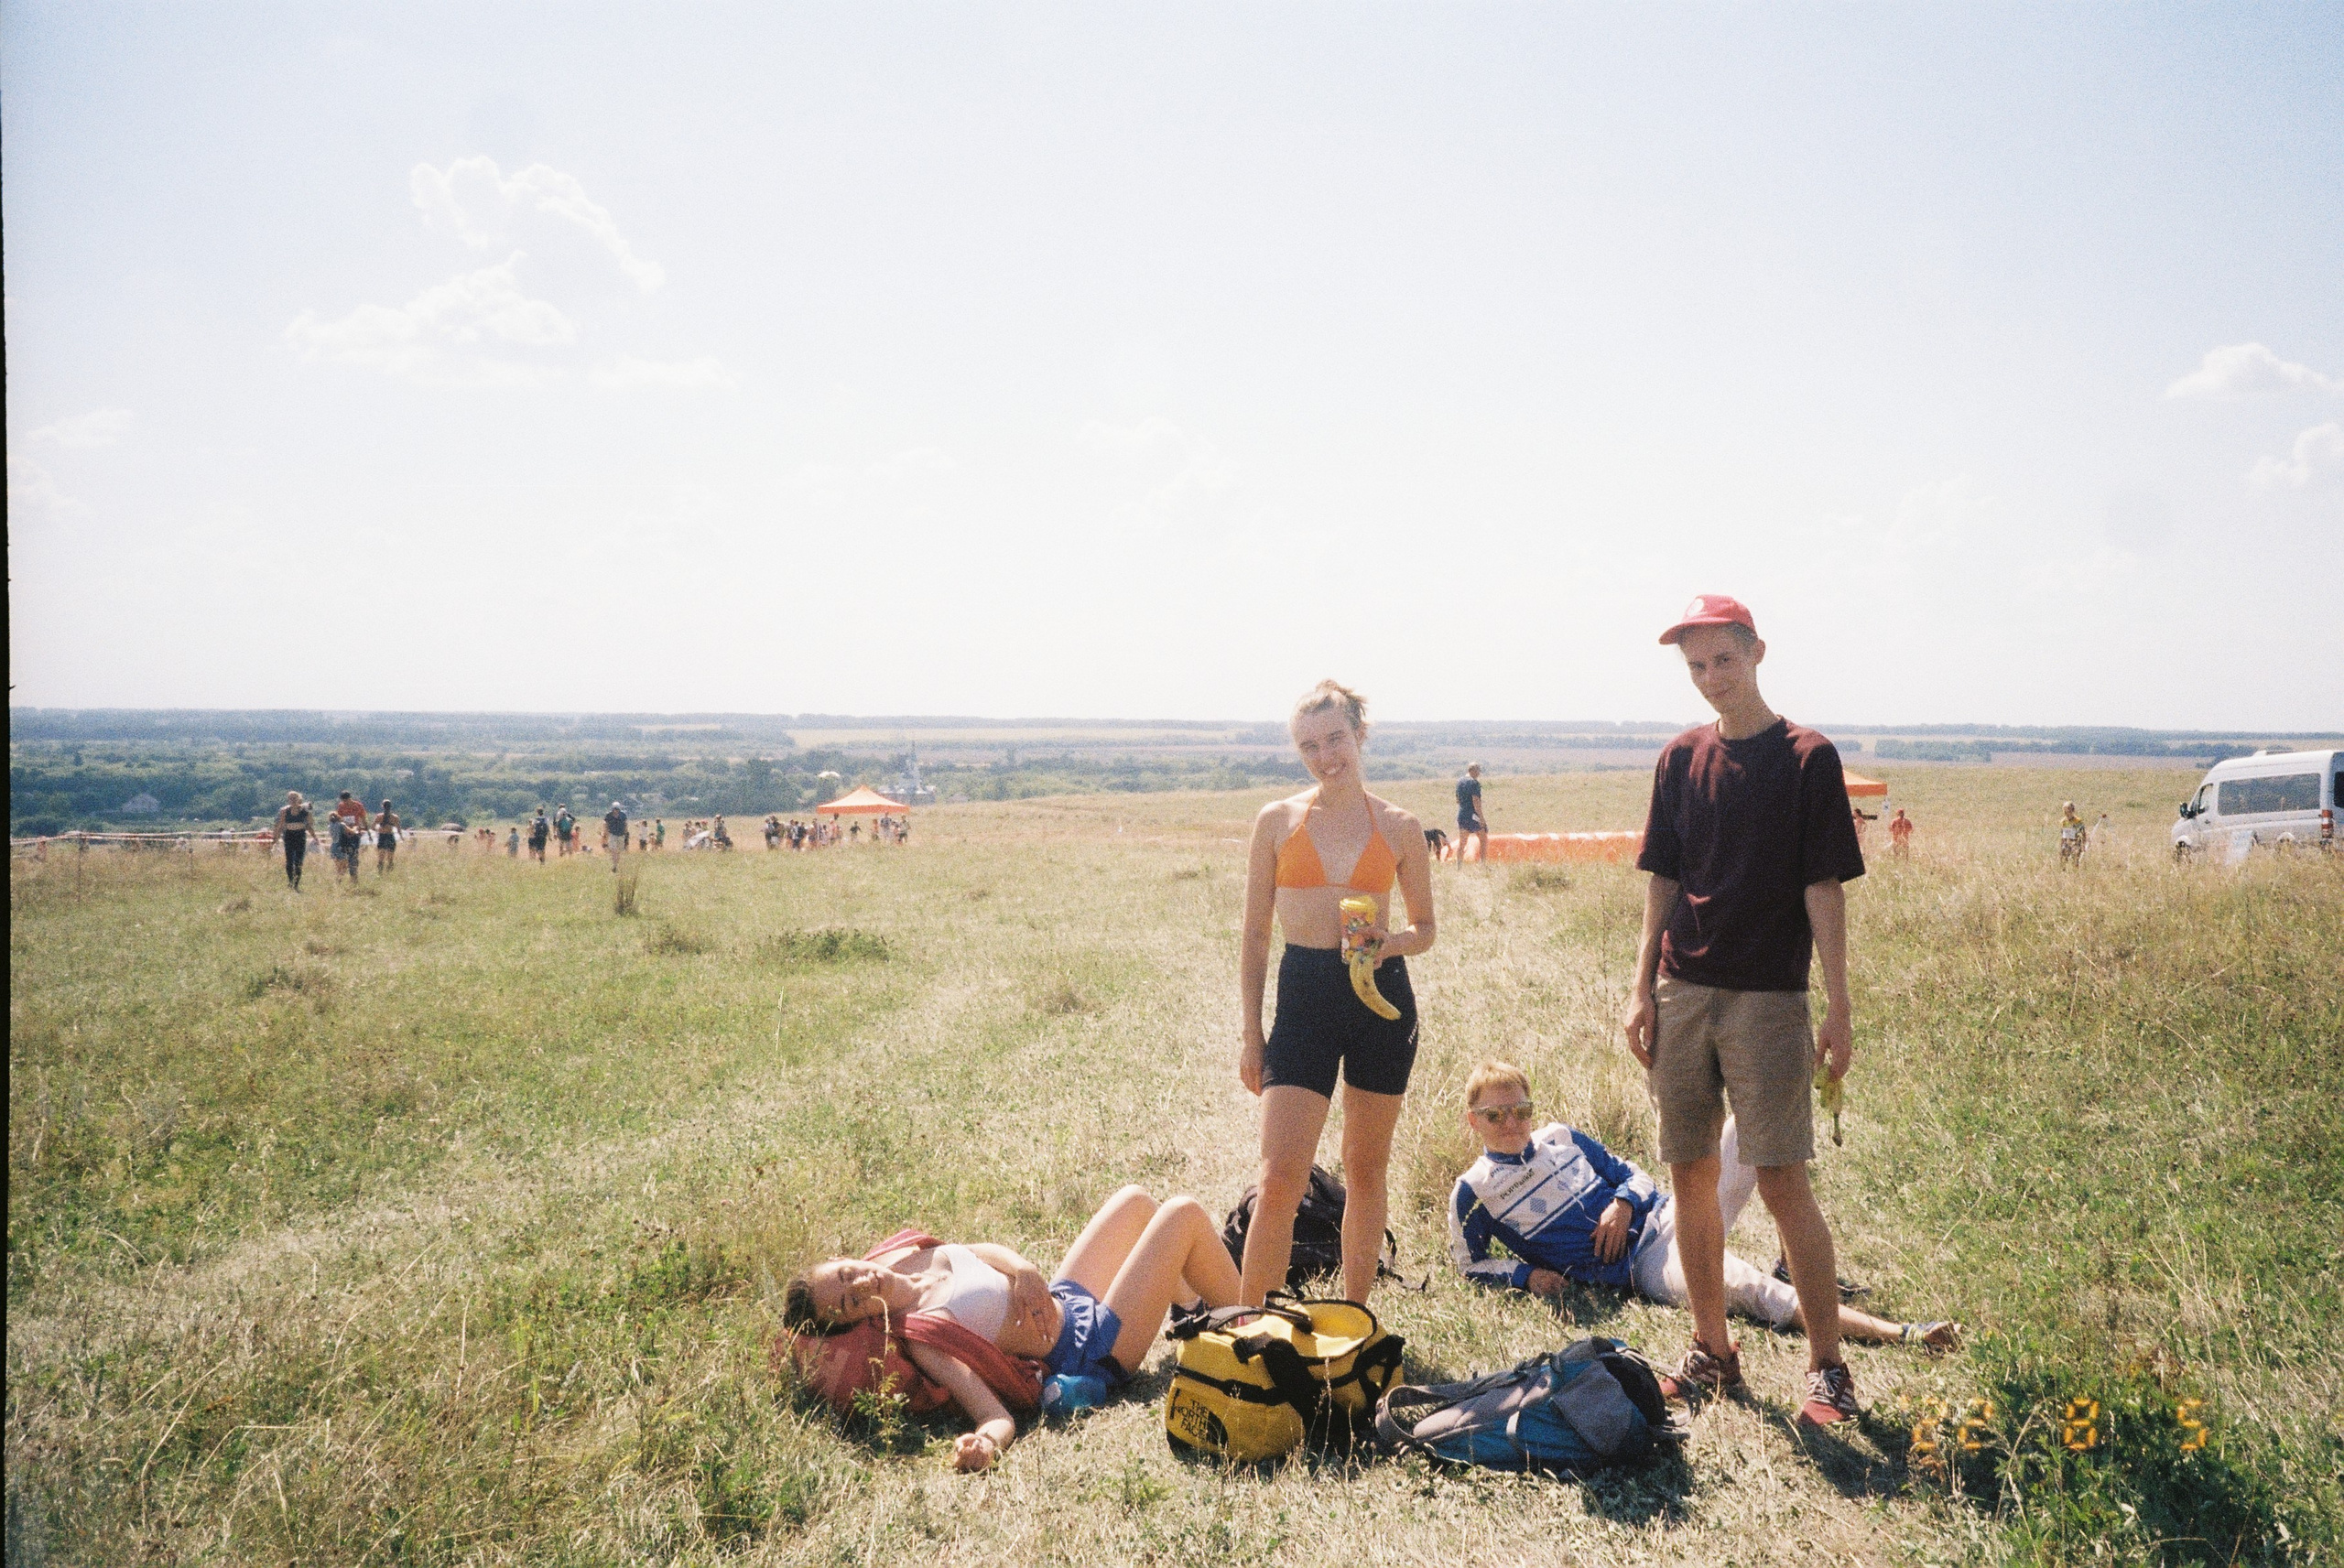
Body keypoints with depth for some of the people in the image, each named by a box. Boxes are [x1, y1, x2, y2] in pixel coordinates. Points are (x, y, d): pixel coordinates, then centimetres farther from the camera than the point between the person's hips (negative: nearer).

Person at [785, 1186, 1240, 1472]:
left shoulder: (903, 1259, -9)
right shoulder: (916, 1335, -32)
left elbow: (987, 1251, 6)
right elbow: (998, 1418, -37)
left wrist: (1024, 1272, -14)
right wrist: (983, 1445, -59)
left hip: (1066, 1296, 8)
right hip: (1097, 1346, -8)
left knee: (1135, 1200, 25)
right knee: (1184, 1213, -4)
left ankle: (1197, 1306, 52)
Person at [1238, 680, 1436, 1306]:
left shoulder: (1399, 828, 4)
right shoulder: (1277, 821, 3)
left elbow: (1424, 928, 12)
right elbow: (1254, 933, 6)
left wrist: (1387, 942, -11)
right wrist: (1250, 1032, 2)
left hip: (1382, 995, 1)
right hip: (1303, 993, -1)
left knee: (1366, 1169, 11)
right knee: (1280, 1178, -10)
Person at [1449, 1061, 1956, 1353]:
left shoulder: (1558, 1138, 12)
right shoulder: (1472, 1190, 0)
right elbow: (1468, 1263, 8)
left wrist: (1623, 1203, -4)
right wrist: (1524, 1274, -8)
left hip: (1666, 1215, 6)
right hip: (1643, 1266, -6)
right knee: (1744, 1287, -33)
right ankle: (1900, 1334, -37)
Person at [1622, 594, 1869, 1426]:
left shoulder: (1808, 757, -3)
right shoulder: (1682, 757, 10)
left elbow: (1823, 888, -5)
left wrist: (1838, 1006, -9)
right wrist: (1643, 989, 7)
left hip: (1769, 998, -4)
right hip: (1682, 992, 5)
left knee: (1782, 1182, -6)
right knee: (1692, 1177, 8)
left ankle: (1828, 1366, 7)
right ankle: (1712, 1352, 21)